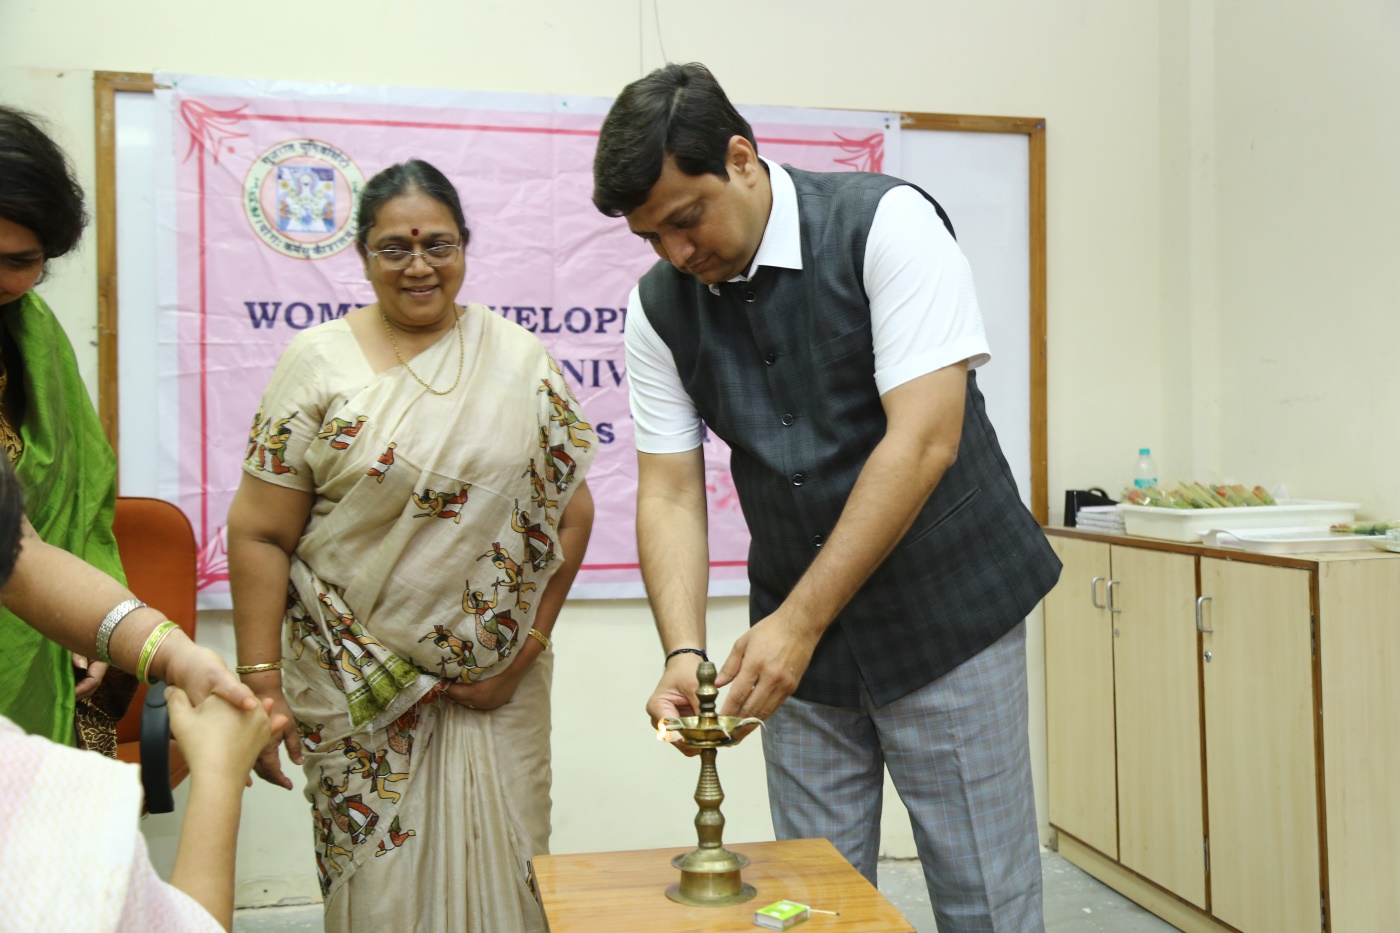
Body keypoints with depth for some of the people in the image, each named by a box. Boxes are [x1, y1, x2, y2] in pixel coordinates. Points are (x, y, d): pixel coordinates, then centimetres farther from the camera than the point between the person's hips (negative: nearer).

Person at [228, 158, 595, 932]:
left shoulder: (519, 360, 3)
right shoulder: (319, 362, -1)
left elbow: (569, 513, 2)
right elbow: (261, 533, -3)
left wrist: (525, 652, -3)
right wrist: (261, 684, -6)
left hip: (495, 688, 1)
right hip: (354, 684, -1)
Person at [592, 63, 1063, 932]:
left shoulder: (887, 225, -15)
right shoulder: (659, 307, -1)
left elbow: (923, 442, -22)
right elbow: (670, 494, -1)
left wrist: (800, 622, -22)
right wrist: (684, 654, -16)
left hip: (945, 615, -3)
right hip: (794, 633, 4)